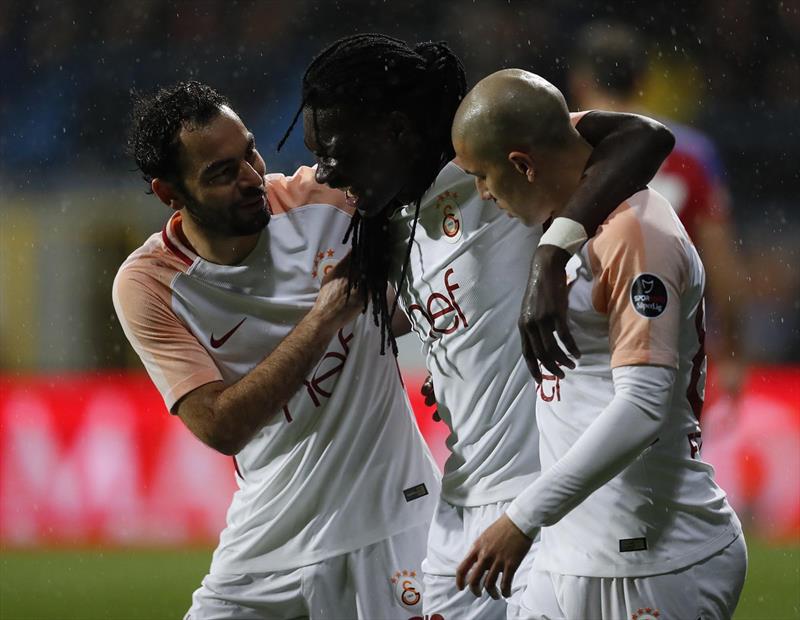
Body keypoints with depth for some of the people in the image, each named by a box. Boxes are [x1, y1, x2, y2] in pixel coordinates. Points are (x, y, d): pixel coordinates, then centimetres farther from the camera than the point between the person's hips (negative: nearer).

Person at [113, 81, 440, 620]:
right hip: (270, 533, 1)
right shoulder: (146, 287, -9)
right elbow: (220, 428, -18)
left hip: (388, 519, -1)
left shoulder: (324, 198, -8)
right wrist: (324, 318, -22)